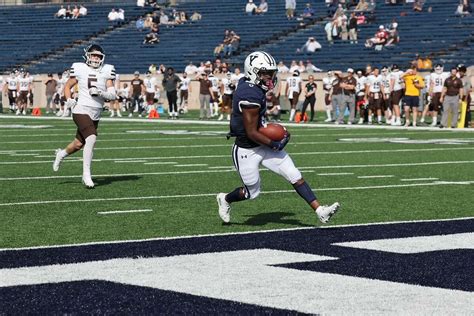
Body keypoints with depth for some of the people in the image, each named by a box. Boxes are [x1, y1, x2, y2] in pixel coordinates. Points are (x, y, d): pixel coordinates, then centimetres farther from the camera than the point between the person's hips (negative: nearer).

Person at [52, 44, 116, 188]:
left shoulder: (106, 71, 4)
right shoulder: (80, 69, -1)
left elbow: (112, 95, 0)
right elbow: (67, 86, 12)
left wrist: (101, 93, -19)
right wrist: (69, 100, -6)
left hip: (96, 114, 5)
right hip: (81, 110, -5)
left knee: (79, 144, 15)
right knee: (91, 138, -24)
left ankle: (61, 154, 48)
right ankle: (86, 174, -16)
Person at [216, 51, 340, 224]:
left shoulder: (246, 84, 1)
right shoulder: (251, 96, -28)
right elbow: (252, 133, -24)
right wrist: (275, 145, -14)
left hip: (263, 145, 9)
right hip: (247, 151, -9)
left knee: (295, 176, 0)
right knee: (252, 192, 11)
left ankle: (320, 211, -1)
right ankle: (225, 199, 39)